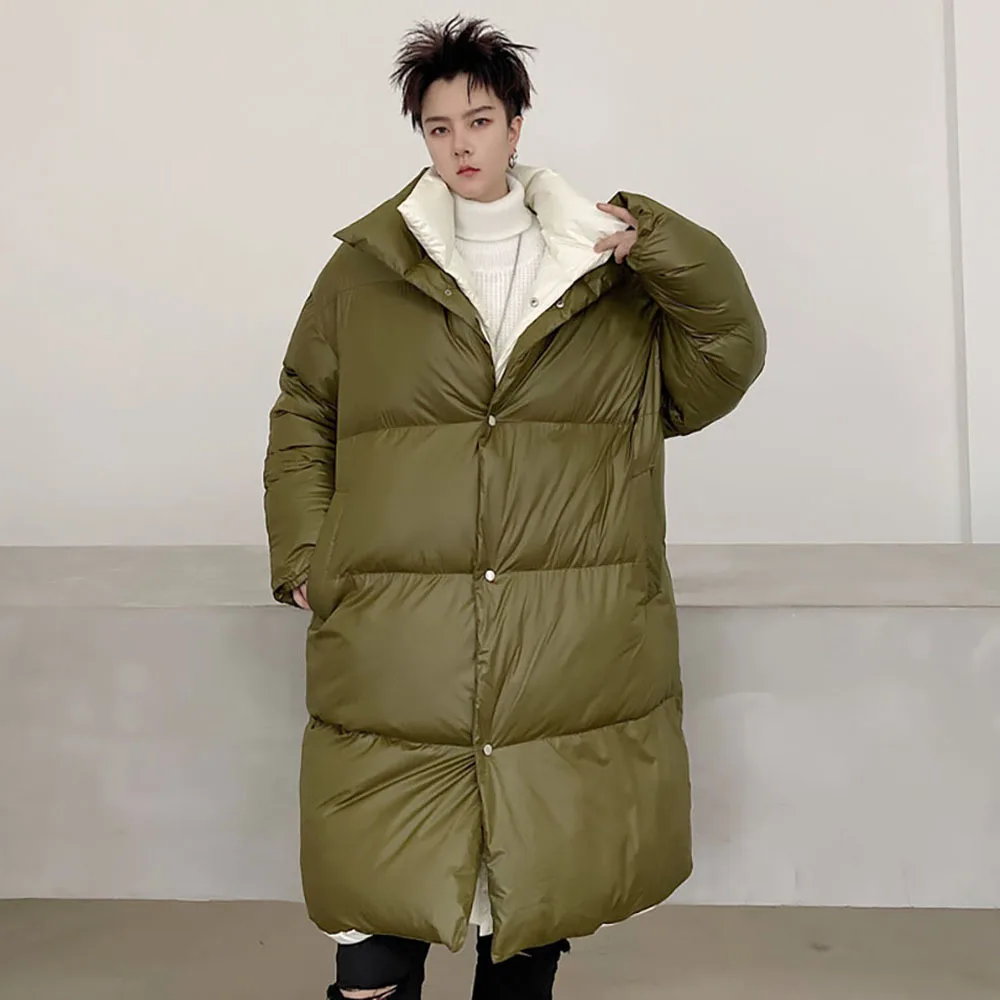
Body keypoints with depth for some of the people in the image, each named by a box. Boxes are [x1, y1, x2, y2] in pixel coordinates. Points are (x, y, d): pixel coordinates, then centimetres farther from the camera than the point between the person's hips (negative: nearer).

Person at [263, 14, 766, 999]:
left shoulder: (612, 271, 9)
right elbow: (300, 419, 13)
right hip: (394, 655, -1)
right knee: (378, 916, 1)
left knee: (538, 915, 14)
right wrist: (302, 557, 4)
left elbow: (720, 372, 7)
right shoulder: (363, 269, 8)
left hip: (574, 664, 1)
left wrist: (666, 251, -8)